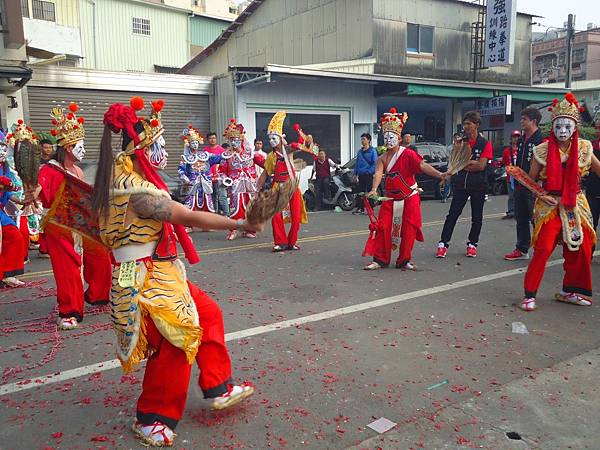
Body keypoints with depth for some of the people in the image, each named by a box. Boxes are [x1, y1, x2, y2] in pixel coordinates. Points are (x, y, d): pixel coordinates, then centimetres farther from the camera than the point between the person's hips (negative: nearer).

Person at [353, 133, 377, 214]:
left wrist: (369, 171, -16)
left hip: (369, 175, -6)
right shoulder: (360, 151, 15)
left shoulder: (372, 151, -3)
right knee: (360, 192, 8)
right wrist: (355, 173, 14)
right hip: (361, 175, 6)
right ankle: (360, 208, 14)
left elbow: (375, 163, -7)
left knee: (370, 192, -2)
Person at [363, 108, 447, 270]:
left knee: (408, 229, 0)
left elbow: (422, 165, -21)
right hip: (390, 198, 3)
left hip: (409, 198, -3)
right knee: (383, 227, -3)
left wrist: (439, 174, -35)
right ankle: (380, 260, 6)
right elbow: (378, 173, -15)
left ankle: (404, 260, 13)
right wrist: (374, 189, -33)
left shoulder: (408, 154, -9)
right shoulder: (382, 158, 1)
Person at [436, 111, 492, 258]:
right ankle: (443, 244, -3)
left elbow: (481, 165, -13)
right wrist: (472, 163, -11)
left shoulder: (485, 144, -3)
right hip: (461, 185, 2)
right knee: (452, 215, -3)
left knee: (477, 217, 9)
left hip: (478, 186, -2)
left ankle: (472, 244, 22)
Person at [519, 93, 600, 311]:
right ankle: (529, 294, -3)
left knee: (580, 249, 8)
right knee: (543, 249, -14)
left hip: (576, 205, 4)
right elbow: (531, 180, 1)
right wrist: (542, 195, -13)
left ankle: (569, 291, 28)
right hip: (549, 205, -4)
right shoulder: (543, 150, -7)